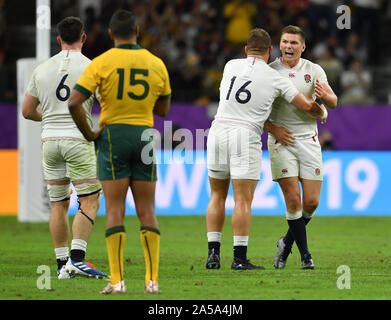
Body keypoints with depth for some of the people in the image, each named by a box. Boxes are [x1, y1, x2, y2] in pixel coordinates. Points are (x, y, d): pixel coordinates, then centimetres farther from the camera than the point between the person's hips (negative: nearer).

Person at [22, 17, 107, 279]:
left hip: (50, 139, 5)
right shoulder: (90, 67, -5)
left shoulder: (41, 70, 8)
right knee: (89, 201, -2)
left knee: (59, 204, 10)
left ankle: (62, 263, 10)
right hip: (78, 139, -4)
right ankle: (77, 258, -16)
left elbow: (28, 111, 13)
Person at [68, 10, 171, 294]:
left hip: (113, 135, -2)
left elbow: (74, 103, -13)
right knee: (147, 212, 6)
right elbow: (164, 110, 13)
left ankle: (117, 280, -7)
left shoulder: (102, 63, -6)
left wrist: (88, 133, -1)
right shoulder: (156, 64, 4)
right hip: (145, 137, 2)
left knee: (115, 211, -1)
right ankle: (152, 280, 1)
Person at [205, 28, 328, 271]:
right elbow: (307, 106, 5)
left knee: (218, 196, 14)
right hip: (246, 133, -4)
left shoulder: (231, 66, 10)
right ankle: (240, 258, -5)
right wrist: (322, 112, 28)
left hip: (218, 130, 4)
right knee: (243, 200, -2)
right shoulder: (274, 78, 1)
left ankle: (213, 253, 9)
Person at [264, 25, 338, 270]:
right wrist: (273, 129, -11)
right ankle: (305, 254, 0)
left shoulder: (314, 71, 4)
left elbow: (333, 103, -3)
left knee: (311, 202, -2)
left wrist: (324, 96, -27)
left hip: (309, 139, 2)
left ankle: (287, 243, 22)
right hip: (281, 140, -2)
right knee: (293, 200, -10)